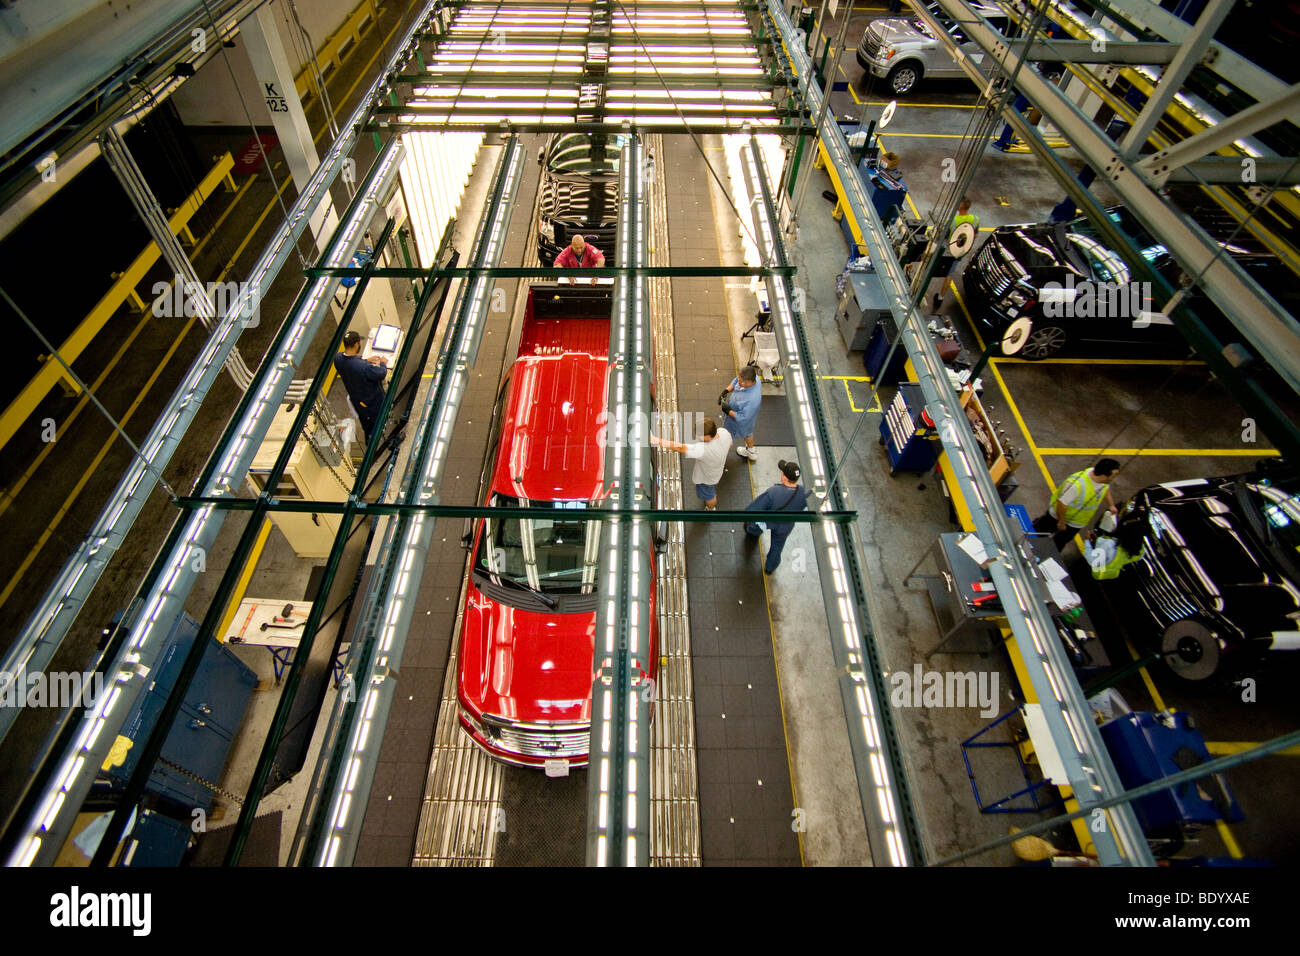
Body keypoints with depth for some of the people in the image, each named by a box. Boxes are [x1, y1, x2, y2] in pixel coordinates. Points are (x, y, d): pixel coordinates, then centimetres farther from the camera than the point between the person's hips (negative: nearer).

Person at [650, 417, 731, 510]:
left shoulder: (703, 450, -50)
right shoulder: (724, 431, -28)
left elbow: (679, 448, -50)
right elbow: (730, 445, -5)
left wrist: (656, 441, -50)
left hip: (706, 479, -6)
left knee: (707, 495, 29)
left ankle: (711, 508, 60)